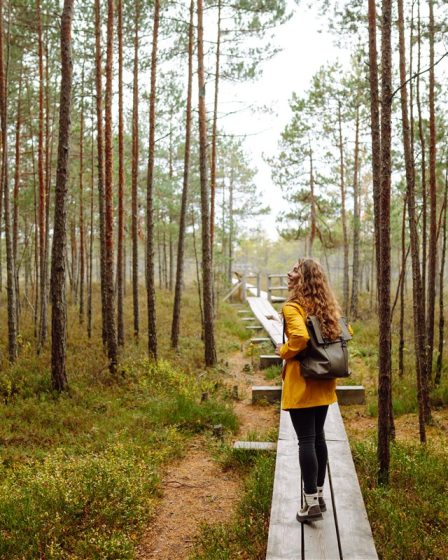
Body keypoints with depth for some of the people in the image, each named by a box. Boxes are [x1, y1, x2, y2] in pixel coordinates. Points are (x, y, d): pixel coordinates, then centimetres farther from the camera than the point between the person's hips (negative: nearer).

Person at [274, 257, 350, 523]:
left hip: (301, 382, -7)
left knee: (306, 440, -1)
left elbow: (300, 337, -31)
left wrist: (283, 351, -13)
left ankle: (311, 503, 6)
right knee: (318, 437, 17)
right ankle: (319, 495, 27)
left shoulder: (293, 307, -16)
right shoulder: (328, 306, 8)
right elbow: (346, 332, 15)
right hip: (323, 382, 8)